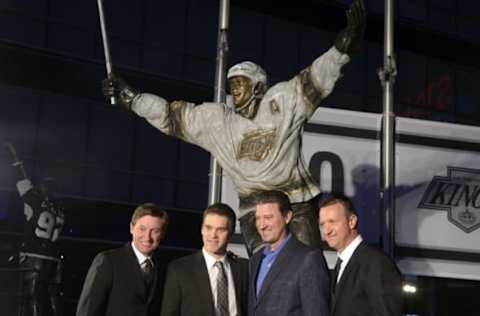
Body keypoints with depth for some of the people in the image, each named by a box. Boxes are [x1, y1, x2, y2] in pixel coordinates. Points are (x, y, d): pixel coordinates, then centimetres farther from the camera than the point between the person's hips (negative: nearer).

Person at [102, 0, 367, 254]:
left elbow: (316, 79, -7)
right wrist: (130, 97, 10)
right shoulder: (216, 119, 7)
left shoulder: (282, 101, 1)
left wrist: (343, 47, -20)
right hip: (254, 208, 1)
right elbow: (170, 115, 11)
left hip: (297, 200, -1)